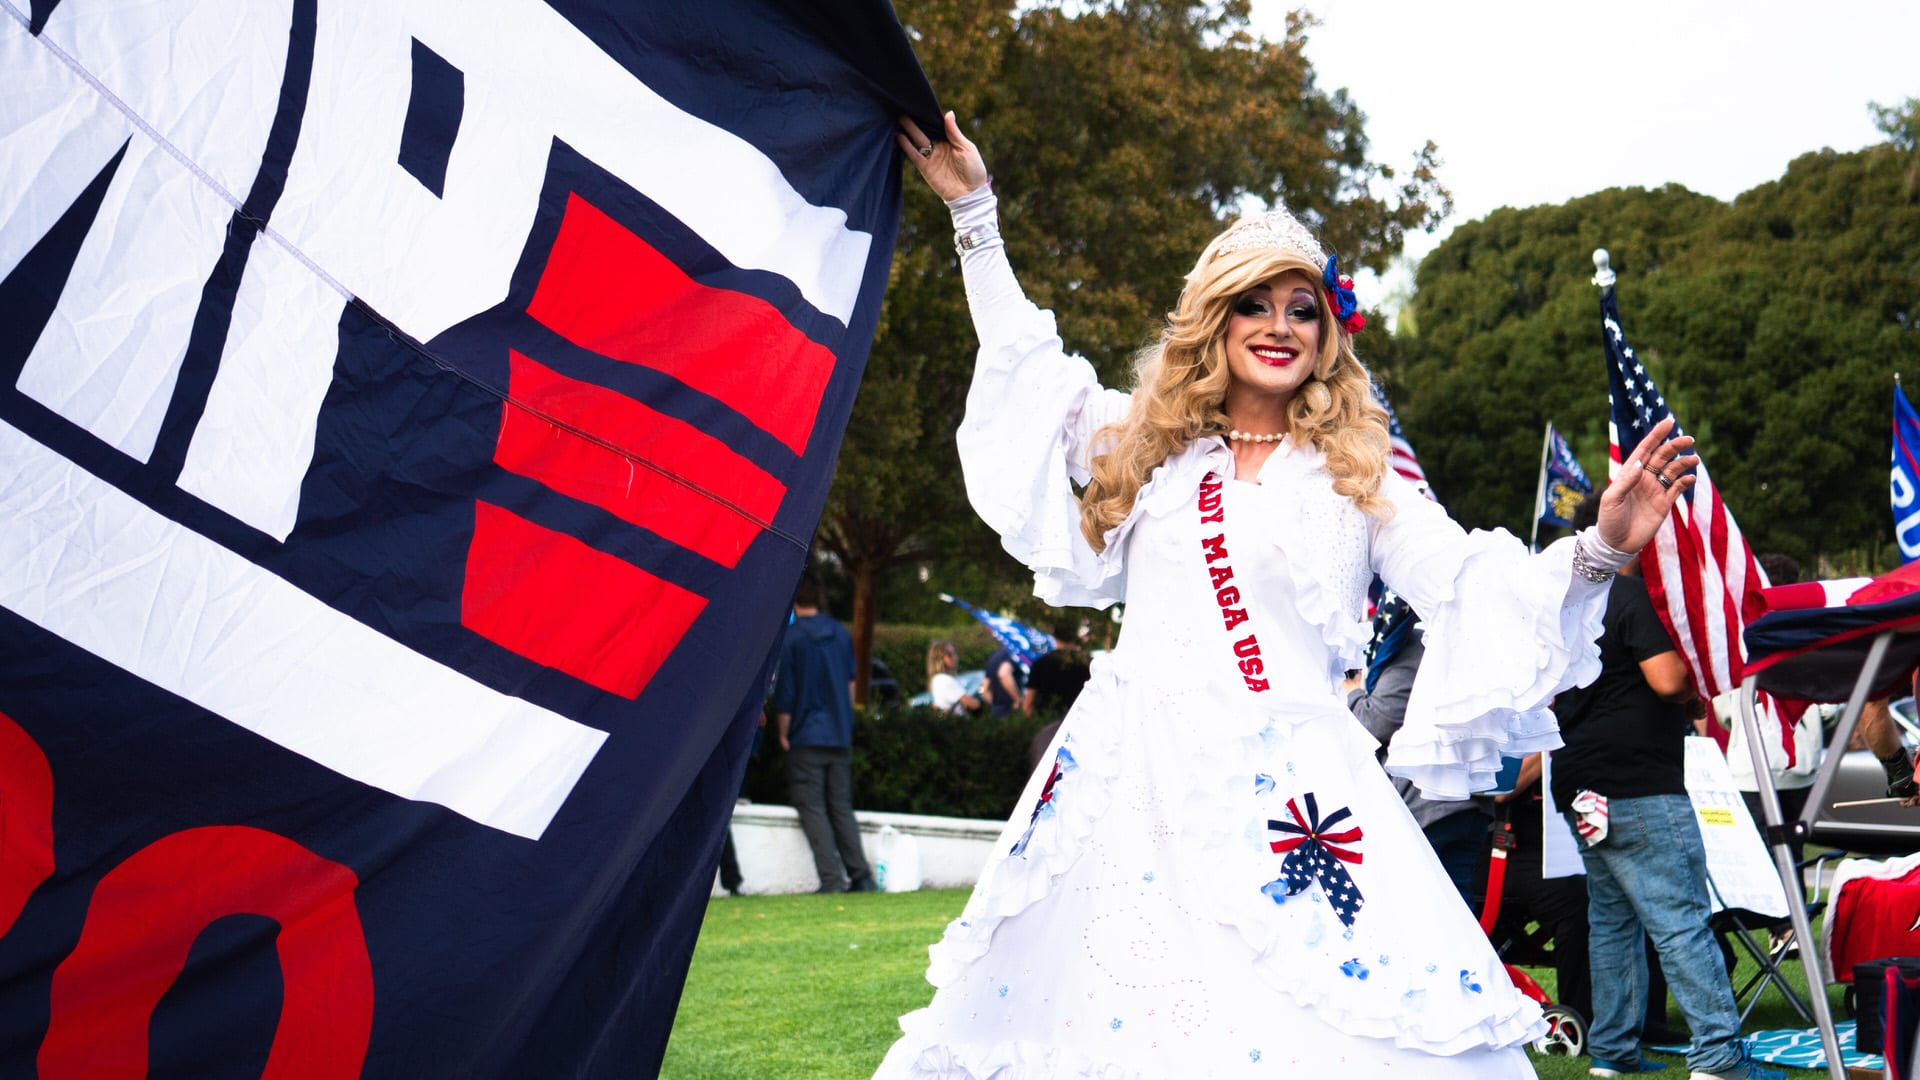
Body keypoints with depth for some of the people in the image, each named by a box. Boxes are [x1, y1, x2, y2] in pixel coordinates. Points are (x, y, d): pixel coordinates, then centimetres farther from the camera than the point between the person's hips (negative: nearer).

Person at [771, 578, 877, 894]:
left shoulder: (789, 638, -9)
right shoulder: (841, 634, 8)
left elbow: (784, 694, -8)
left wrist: (783, 734, 2)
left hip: (805, 737, -5)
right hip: (840, 736, 5)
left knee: (812, 808, -2)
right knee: (842, 808, 11)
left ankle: (832, 879, -9)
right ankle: (860, 876, 6)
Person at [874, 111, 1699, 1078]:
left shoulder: (1356, 479, 10)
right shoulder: (1148, 444, 16)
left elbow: (1466, 585, 3)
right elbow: (1026, 361, 23)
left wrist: (1598, 550, -13)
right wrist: (975, 214, 24)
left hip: (1284, 789, -2)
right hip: (1135, 777, 2)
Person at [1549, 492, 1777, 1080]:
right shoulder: (1637, 595, -12)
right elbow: (1668, 679, -22)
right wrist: (1699, 690, -2)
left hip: (1583, 785, 9)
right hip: (1638, 783, -9)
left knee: (1611, 918, 13)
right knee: (1681, 921, -9)